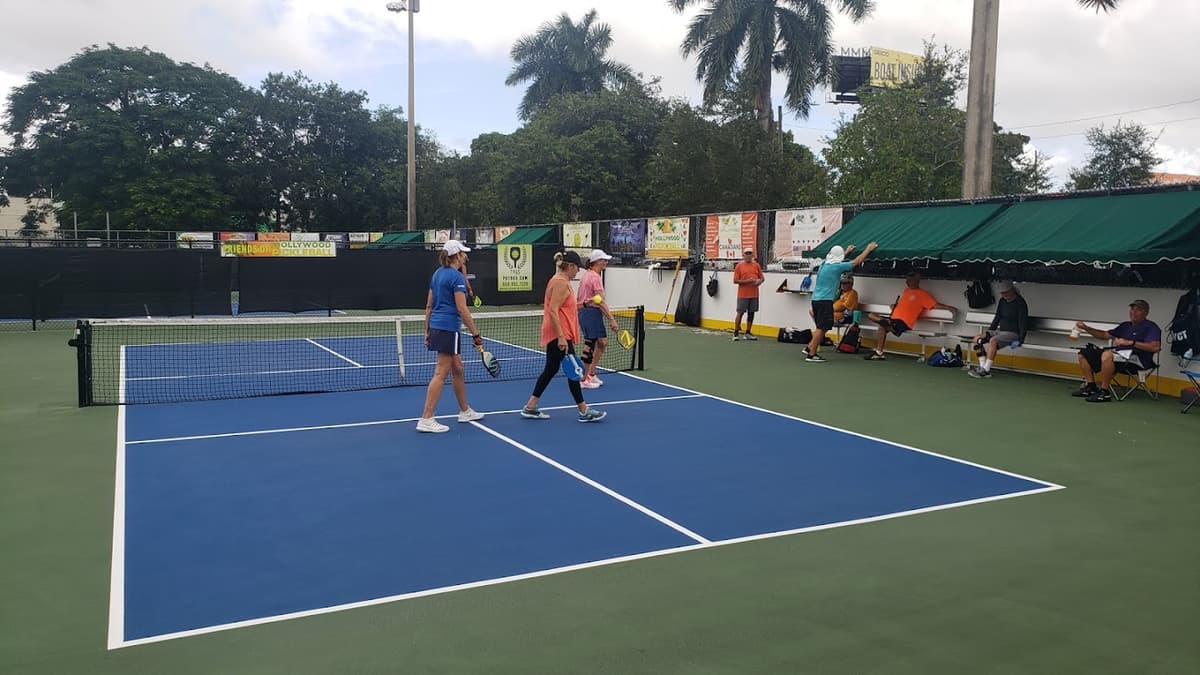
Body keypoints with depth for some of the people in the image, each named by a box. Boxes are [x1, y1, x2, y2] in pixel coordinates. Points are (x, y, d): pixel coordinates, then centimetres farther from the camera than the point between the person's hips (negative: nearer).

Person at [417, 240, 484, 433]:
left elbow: (429, 305, 15)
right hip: (448, 328, -9)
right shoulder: (457, 277, -12)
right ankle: (426, 420, -7)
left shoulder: (437, 274, 13)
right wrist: (475, 334, -12)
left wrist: (427, 332, 20)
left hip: (435, 326, 9)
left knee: (457, 369, 19)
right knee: (440, 374, -7)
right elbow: (462, 309, -17)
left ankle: (464, 411, 30)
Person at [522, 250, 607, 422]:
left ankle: (530, 407, 17)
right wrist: (561, 337, -27)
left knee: (551, 369, 14)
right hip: (559, 335, -10)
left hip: (554, 335, 10)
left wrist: (582, 304, 19)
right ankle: (584, 411, 7)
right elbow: (553, 311, -24)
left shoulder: (557, 280, 14)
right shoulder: (561, 283, -17)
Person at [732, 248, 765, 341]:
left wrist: (759, 281, -9)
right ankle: (736, 333, 2)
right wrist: (747, 281, -16)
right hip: (743, 294, -4)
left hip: (754, 294, 4)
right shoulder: (739, 266, -1)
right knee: (740, 312, -3)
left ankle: (748, 333, 16)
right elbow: (735, 280, -6)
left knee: (751, 313, 8)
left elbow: (762, 278, 13)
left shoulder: (756, 265, 9)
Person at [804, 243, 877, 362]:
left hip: (816, 299, 8)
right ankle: (811, 354, -7)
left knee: (822, 327, 17)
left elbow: (835, 259, 36)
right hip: (825, 300, -8)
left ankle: (809, 348, 16)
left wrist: (846, 251, 49)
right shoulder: (837, 267, -10)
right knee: (822, 328, -6)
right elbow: (857, 262, -3)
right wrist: (868, 249, 9)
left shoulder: (824, 265, 12)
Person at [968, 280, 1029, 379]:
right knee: (978, 338, -9)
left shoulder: (1020, 303, -10)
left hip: (1013, 333, -8)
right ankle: (983, 367, -17)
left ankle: (986, 370, -31)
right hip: (1000, 331, 8)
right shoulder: (1002, 301, 13)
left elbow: (1023, 322, -14)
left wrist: (1020, 340, -21)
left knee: (993, 340, -34)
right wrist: (988, 332, 12)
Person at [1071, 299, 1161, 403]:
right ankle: (1090, 386, -4)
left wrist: (1130, 342, -18)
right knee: (1084, 353, 2)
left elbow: (1155, 347, -16)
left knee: (1107, 355, -38)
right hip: (1118, 353, 9)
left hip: (1138, 360, -9)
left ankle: (1105, 392, -29)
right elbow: (1105, 335, 32)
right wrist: (1086, 328, 18)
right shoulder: (1126, 325, 25)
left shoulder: (1151, 327, 1)